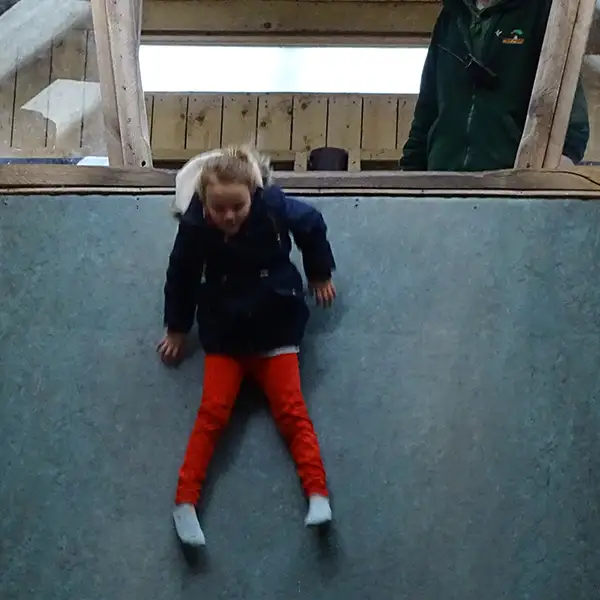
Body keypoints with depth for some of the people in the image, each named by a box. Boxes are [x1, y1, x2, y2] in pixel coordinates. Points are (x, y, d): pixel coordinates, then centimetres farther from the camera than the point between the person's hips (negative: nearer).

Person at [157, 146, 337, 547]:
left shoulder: (274, 208, -21)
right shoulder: (195, 227, -19)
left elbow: (312, 225, 1)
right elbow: (181, 276, -1)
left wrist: (320, 275, 12)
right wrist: (177, 329, 9)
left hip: (275, 325, 0)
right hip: (224, 331, 0)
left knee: (291, 410, -4)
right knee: (214, 412, -6)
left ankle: (319, 496, -7)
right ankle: (185, 502, -4)